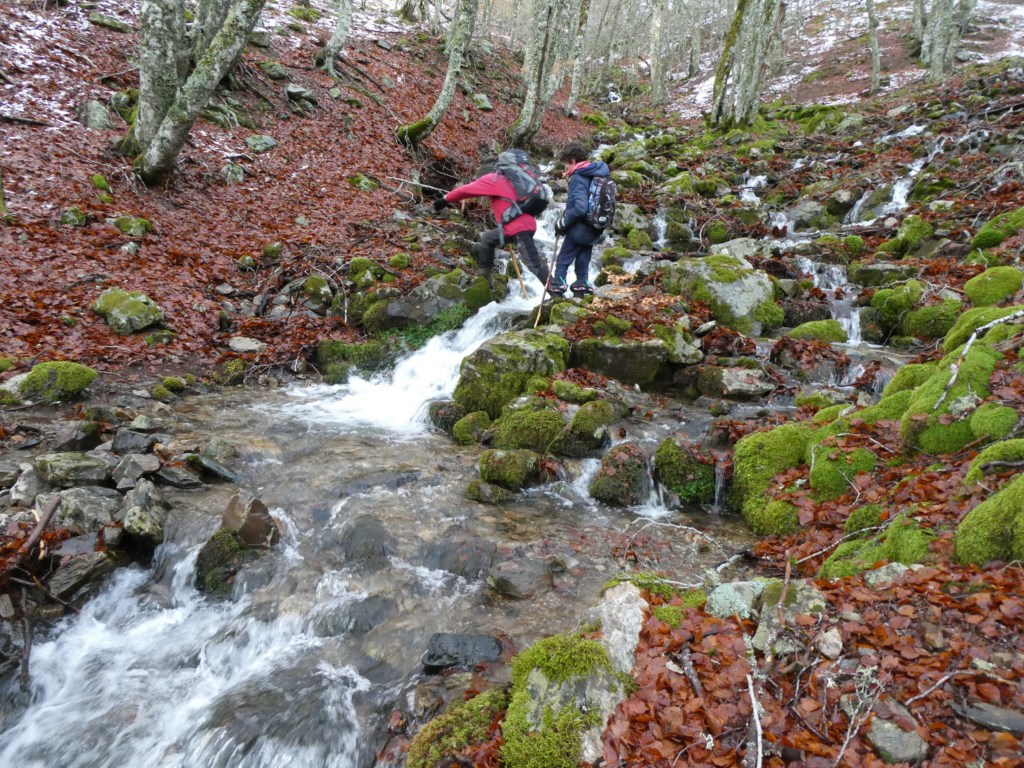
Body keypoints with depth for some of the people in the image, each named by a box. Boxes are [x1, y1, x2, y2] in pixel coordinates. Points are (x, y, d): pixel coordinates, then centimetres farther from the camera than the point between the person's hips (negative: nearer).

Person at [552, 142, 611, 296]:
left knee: (563, 259, 4)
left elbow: (580, 208, -30)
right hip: (596, 229, 8)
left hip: (578, 229, -8)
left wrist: (562, 222, -19)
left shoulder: (577, 178, -19)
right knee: (583, 259, 18)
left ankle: (557, 286, 5)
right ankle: (582, 284, 20)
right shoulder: (599, 172, 6)